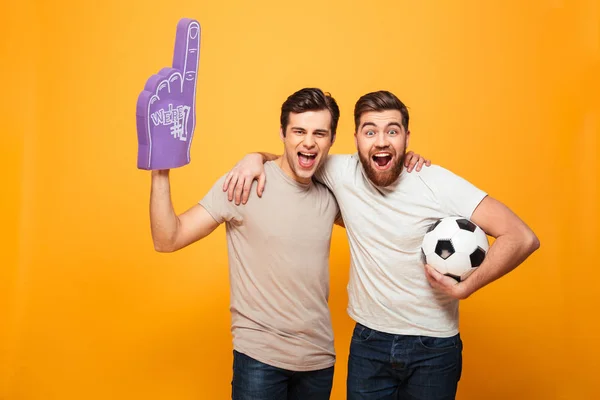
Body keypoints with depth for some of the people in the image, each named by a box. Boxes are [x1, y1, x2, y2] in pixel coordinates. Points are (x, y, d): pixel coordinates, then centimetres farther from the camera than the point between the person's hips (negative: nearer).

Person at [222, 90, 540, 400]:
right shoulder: (343, 172, -8)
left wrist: (465, 287, -24)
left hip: (433, 346, -2)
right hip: (368, 341, 2)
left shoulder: (437, 183, -16)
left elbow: (522, 238, -18)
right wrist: (257, 157, -8)